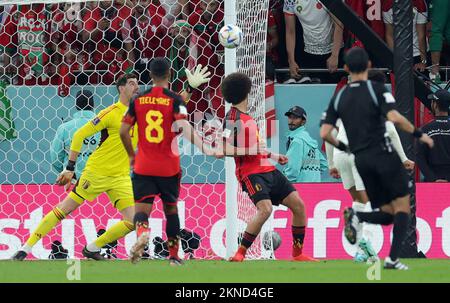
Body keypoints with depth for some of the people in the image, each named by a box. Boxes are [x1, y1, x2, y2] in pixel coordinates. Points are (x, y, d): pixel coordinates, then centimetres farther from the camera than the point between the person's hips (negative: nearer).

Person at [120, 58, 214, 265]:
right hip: (169, 168, 0)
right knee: (171, 209, 18)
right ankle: (174, 255, 23)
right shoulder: (175, 100, -6)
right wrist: (203, 147, -26)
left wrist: (132, 156, 18)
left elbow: (123, 131, 4)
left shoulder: (138, 100, 2)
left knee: (141, 210, -3)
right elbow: (184, 127, -21)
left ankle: (142, 231, -38)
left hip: (143, 167, 0)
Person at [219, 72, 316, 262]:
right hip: (251, 173, -9)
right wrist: (249, 150, -22)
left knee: (298, 205, 4)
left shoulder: (247, 118, 19)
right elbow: (222, 149, -18)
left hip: (268, 170, 9)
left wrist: (274, 156, 34)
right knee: (265, 209, -29)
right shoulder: (233, 117, -9)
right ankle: (239, 255, -21)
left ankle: (298, 254, 14)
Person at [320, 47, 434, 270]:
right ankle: (392, 258, -11)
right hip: (383, 154, -5)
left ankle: (356, 216, -18)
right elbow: (394, 118, -19)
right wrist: (419, 135, -7)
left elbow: (324, 133, 4)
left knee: (387, 214, 13)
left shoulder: (339, 97, 8)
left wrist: (342, 147, 22)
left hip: (361, 160, 5)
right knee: (402, 208, 4)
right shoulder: (377, 89, -6)